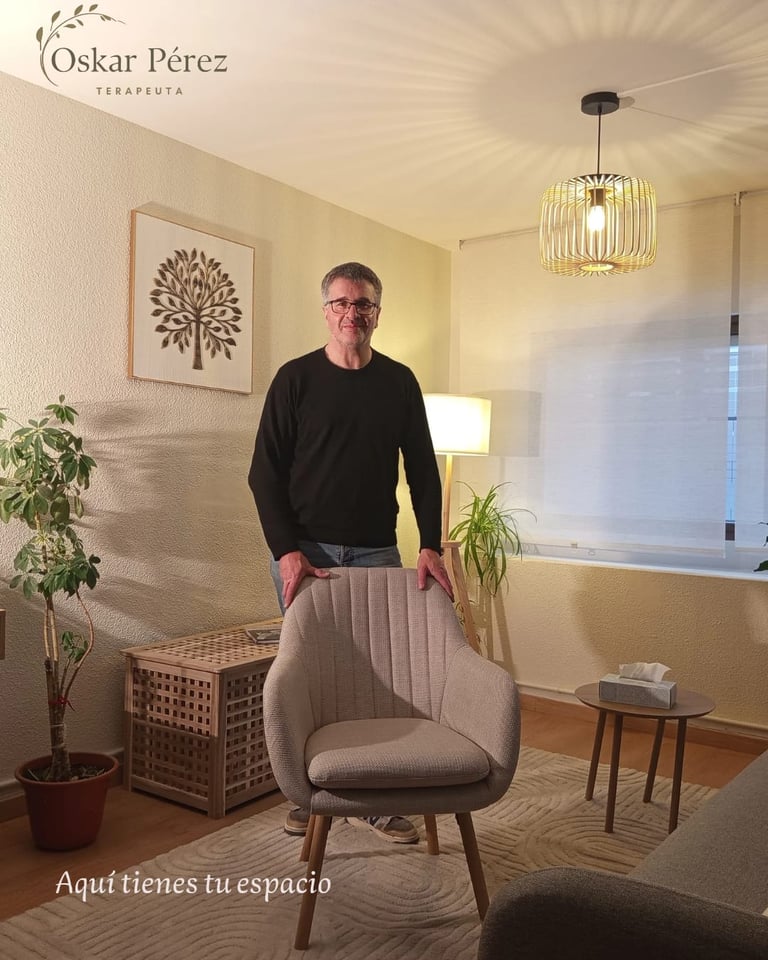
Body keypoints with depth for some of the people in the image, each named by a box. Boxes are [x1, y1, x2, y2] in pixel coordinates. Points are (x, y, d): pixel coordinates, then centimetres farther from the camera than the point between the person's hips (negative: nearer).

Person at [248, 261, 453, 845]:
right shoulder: (296, 378, 0)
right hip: (304, 550, -2)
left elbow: (423, 469, 7)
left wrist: (431, 546, -5)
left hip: (376, 552, 2)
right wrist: (287, 551, -14)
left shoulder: (399, 382, 7)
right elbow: (265, 473, -3)